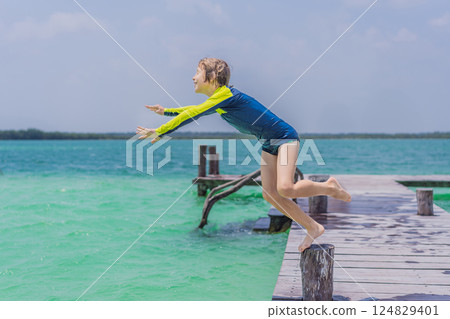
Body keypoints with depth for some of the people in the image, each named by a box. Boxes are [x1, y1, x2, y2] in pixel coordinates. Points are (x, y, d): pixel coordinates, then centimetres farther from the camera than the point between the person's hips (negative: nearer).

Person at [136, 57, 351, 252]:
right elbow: (196, 110, 26)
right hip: (268, 143, 9)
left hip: (284, 137, -9)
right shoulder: (217, 100, 7)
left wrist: (159, 132, -22)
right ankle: (313, 228, 9)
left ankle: (328, 187, 2)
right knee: (269, 194, 0)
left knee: (285, 189, -24)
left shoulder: (225, 95, -21)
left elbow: (193, 114, -26)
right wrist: (165, 111, 21)